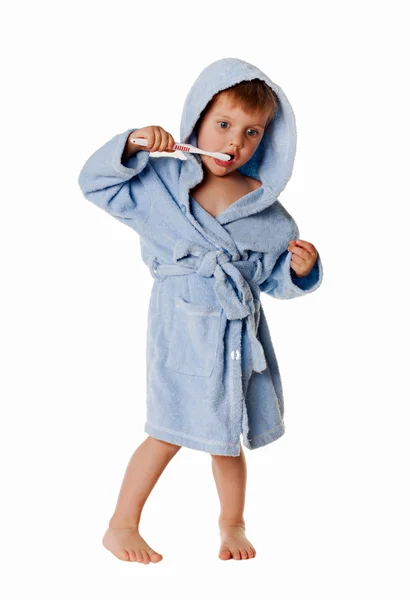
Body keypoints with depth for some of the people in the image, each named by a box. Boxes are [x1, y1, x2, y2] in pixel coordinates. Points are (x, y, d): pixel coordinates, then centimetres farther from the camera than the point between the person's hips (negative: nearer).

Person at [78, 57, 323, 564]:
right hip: (181, 327, -3)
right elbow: (96, 183, -3)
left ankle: (232, 523, 38)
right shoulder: (159, 181, -2)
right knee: (170, 432, 0)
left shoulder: (266, 209, 2)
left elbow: (273, 279, 8)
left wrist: (299, 270, -13)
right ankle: (121, 526, 19)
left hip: (238, 331, 3)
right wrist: (131, 146, -17)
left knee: (226, 436, 15)